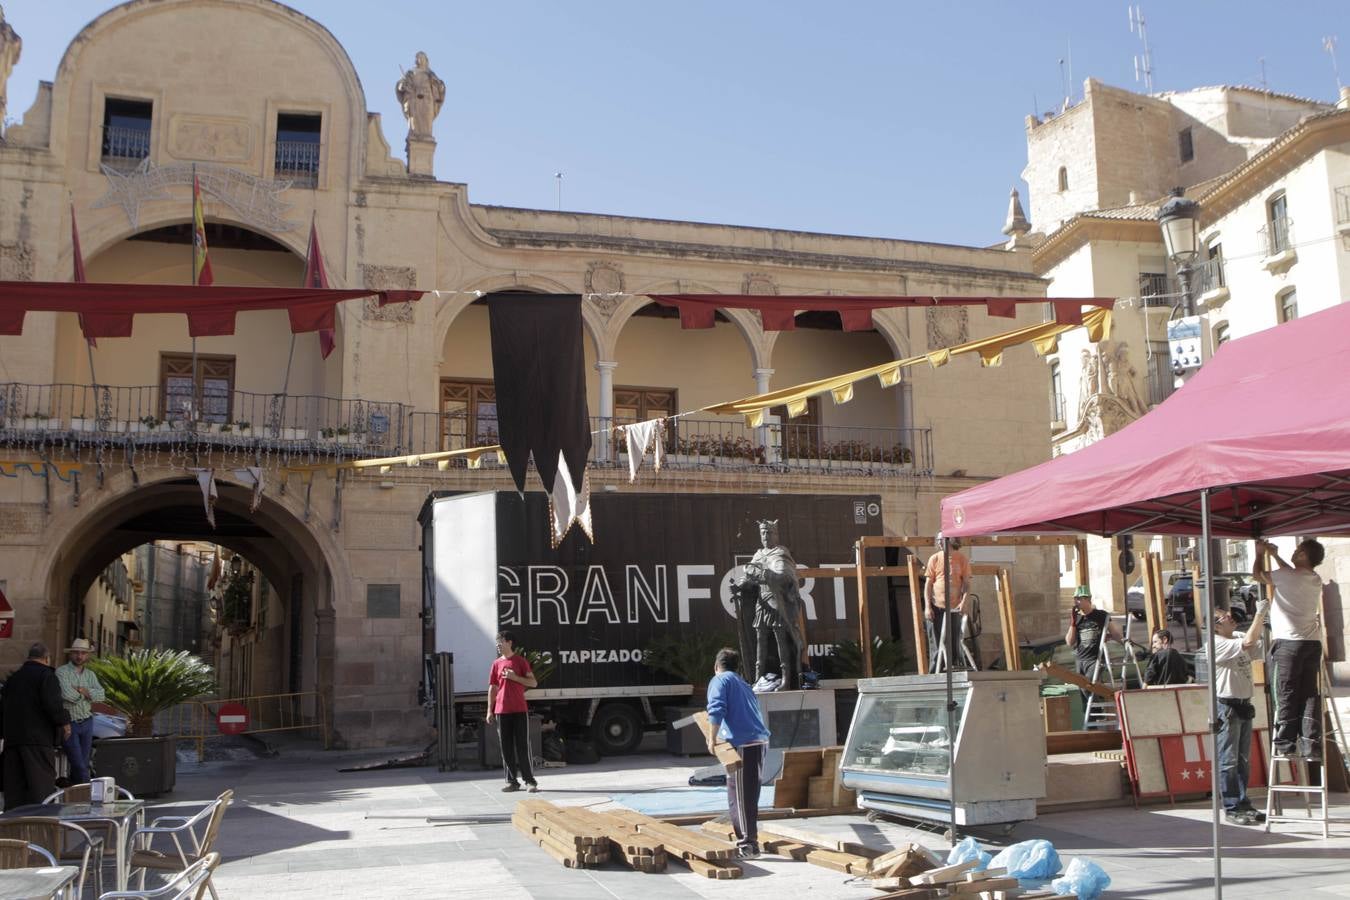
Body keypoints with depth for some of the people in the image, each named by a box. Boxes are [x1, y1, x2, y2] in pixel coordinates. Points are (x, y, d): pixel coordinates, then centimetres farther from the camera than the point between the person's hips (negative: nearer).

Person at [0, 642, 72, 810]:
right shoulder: (46, 675, -6)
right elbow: (52, 703, -18)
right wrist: (64, 722, -7)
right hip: (39, 739, -7)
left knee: (14, 786, 9)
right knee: (42, 784, -6)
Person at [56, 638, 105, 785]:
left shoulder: (90, 674, 11)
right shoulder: (62, 672, -6)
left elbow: (101, 695, -3)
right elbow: (67, 694, -21)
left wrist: (81, 690, -14)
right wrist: (87, 695, -6)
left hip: (87, 723, 6)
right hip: (69, 723, -6)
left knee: (83, 764, 8)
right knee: (79, 766, -9)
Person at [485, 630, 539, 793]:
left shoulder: (521, 661, 1)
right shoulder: (496, 663, 11)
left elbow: (533, 683, -2)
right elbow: (492, 688, 13)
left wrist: (514, 677, -14)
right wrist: (489, 710, 6)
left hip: (519, 710, -3)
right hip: (501, 711, 3)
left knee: (522, 746, -4)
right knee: (506, 747, 3)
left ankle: (529, 781, 1)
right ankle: (512, 781, 9)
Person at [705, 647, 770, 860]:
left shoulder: (719, 681, 3)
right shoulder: (742, 683, 27)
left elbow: (716, 710, -13)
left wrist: (712, 739, -6)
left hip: (742, 744, -8)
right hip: (759, 741, 8)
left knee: (740, 798, -3)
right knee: (749, 796, 18)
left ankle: (748, 846, -2)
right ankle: (747, 840, 27)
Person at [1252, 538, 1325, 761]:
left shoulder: (1287, 576, -9)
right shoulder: (1315, 579, 11)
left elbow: (1257, 574, 7)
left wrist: (1260, 554, 23)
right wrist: (1274, 554, 38)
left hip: (1289, 642, -6)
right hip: (1312, 642, 6)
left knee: (1286, 697, -2)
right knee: (1309, 696, 6)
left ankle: (1285, 745, -1)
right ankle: (1311, 746, 4)